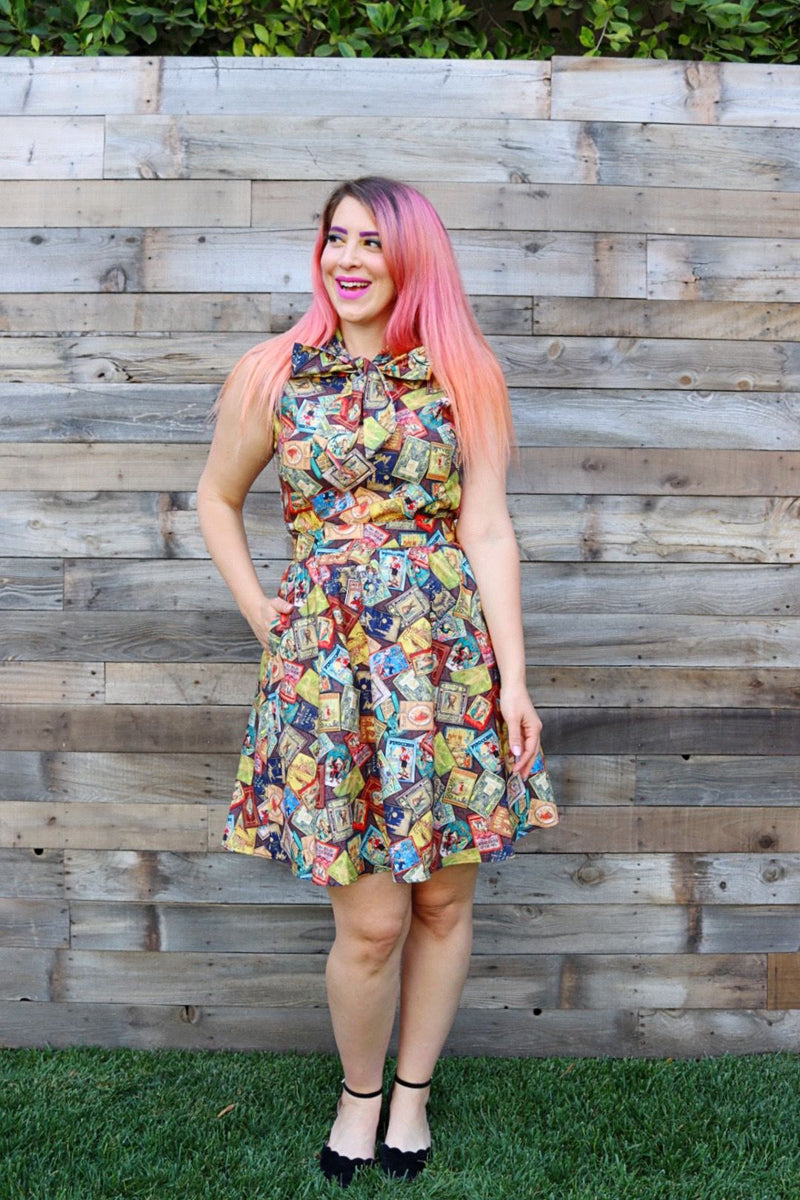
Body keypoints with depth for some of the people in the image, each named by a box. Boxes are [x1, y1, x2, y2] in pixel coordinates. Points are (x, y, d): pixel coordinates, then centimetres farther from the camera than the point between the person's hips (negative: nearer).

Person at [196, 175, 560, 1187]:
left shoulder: (463, 377, 4)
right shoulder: (273, 374, 4)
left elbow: (487, 532, 0)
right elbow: (216, 499, 16)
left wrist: (513, 677, -4)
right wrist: (262, 616, 6)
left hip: (449, 651, 1)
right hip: (326, 657, -1)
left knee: (444, 902, 10)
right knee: (372, 920, 0)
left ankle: (413, 1091, 33)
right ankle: (359, 1092, 28)